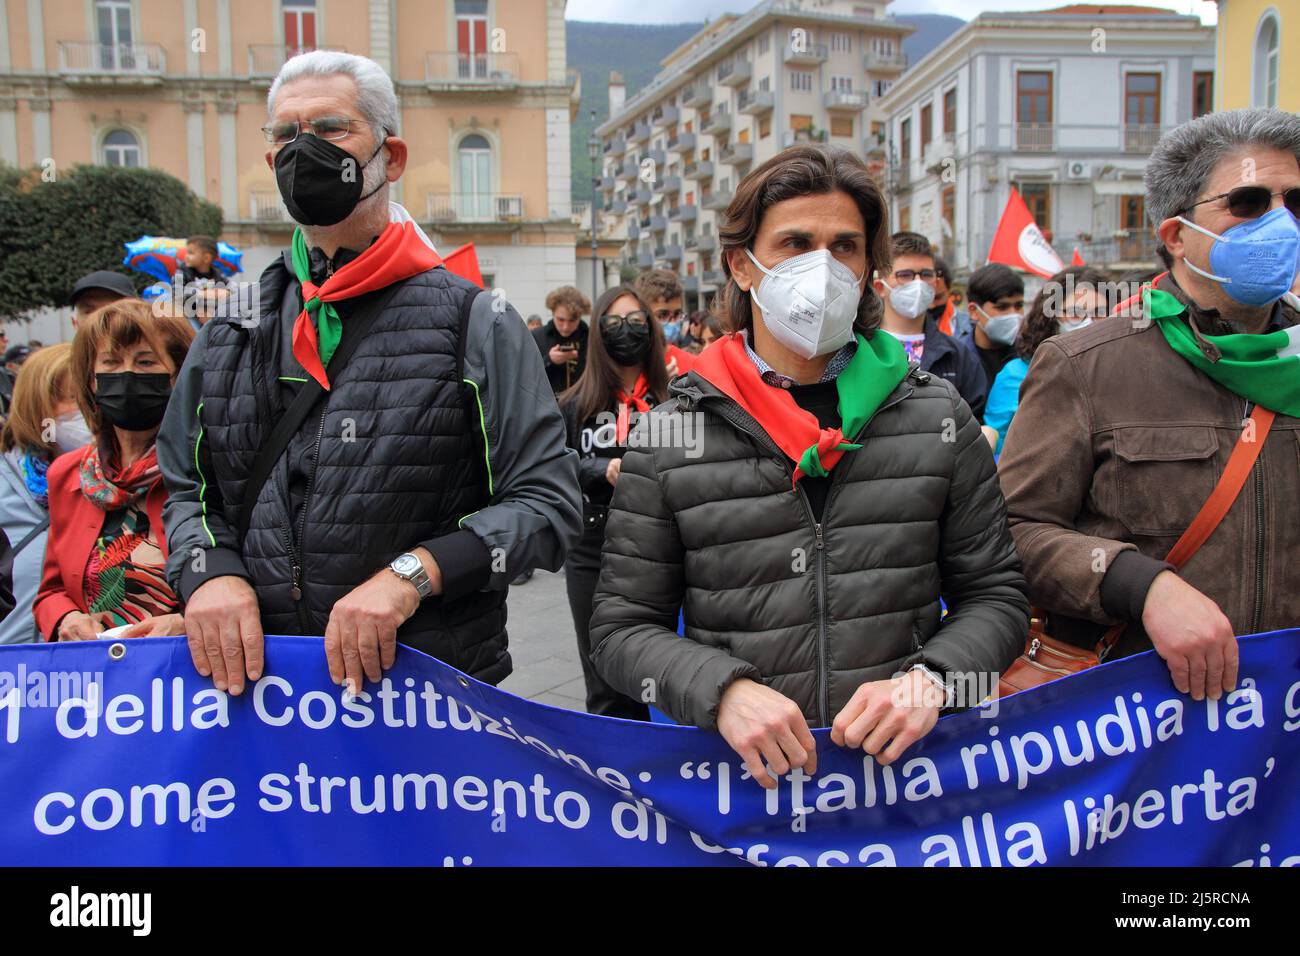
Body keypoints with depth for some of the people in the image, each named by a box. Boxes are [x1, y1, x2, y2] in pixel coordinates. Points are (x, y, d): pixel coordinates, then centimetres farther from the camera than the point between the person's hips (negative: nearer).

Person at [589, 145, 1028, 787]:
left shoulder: (939, 417, 5)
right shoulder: (670, 435, 1)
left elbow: (995, 595, 9)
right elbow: (622, 628, 3)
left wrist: (928, 679, -10)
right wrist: (722, 691, -15)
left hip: (908, 763, 1)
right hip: (740, 778, -1)